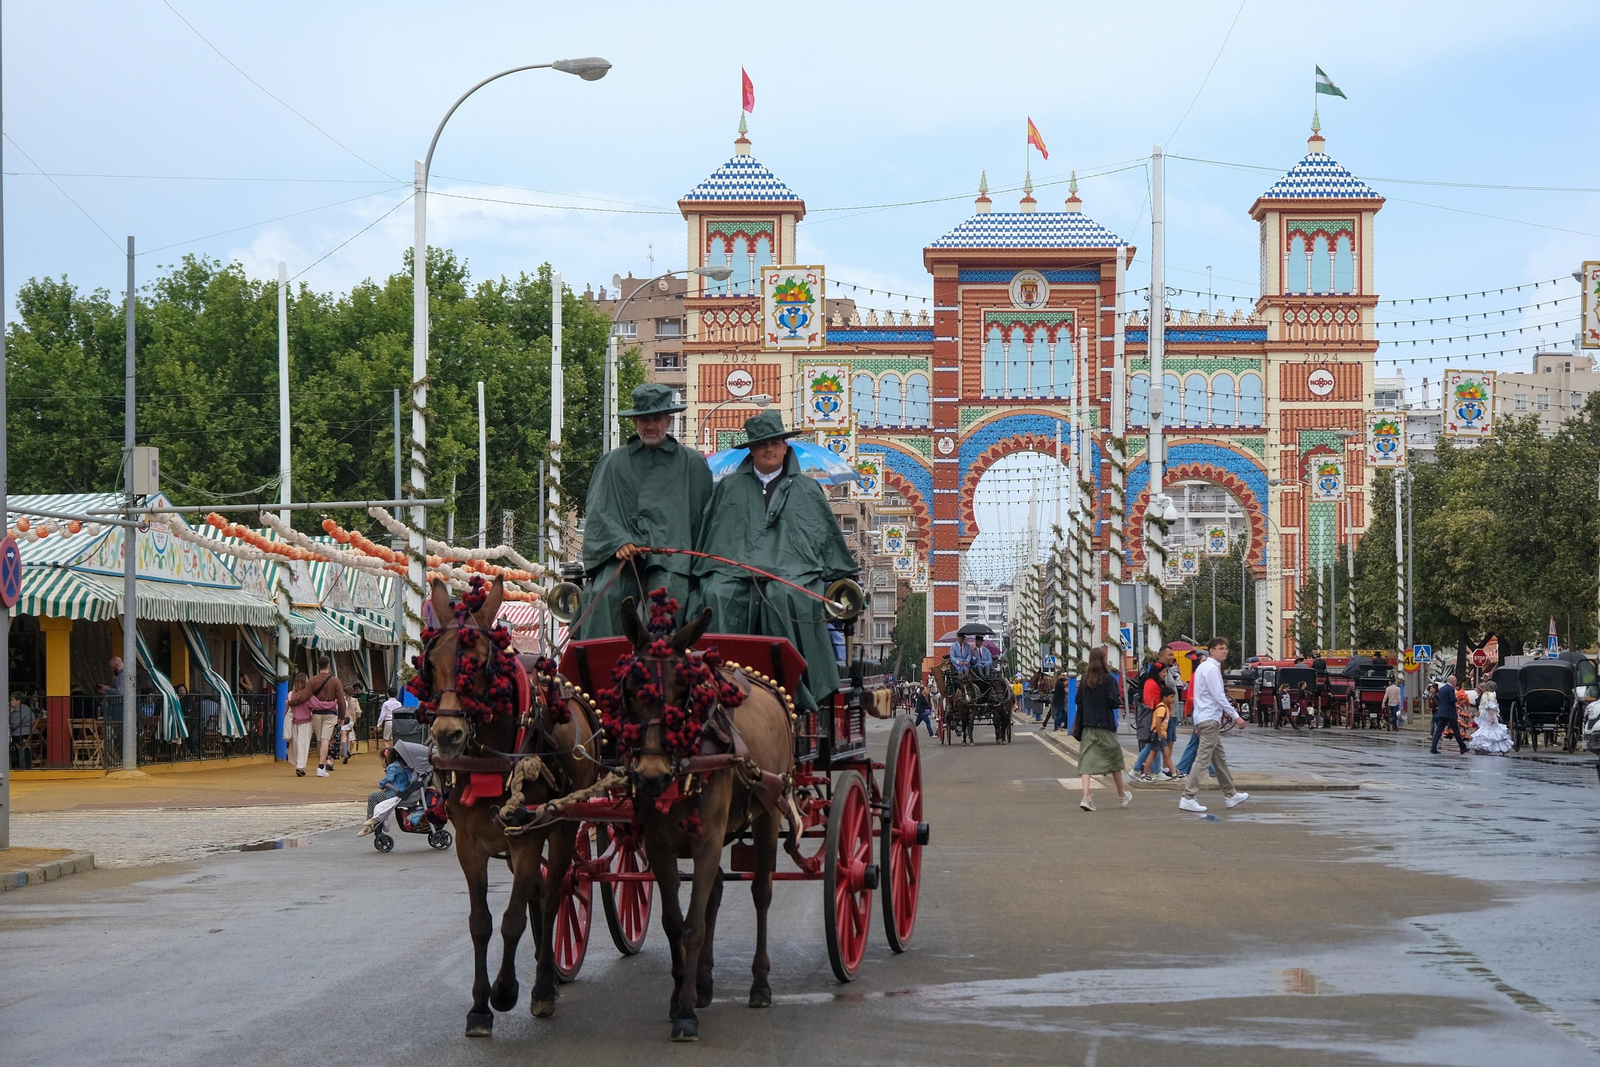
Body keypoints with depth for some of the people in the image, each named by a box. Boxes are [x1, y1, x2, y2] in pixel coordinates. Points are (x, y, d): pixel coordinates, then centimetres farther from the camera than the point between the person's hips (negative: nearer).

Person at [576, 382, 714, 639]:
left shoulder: (693, 464, 17)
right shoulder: (613, 462, 18)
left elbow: (705, 513, 18)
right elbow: (597, 511, 10)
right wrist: (620, 542, -8)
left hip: (670, 553, -1)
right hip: (620, 551, 1)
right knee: (605, 596, -26)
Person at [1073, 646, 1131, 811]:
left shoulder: (1084, 679, 3)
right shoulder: (1108, 679, -10)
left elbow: (1078, 701, 6)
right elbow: (1114, 702, -15)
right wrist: (1119, 700, 6)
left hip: (1087, 725, 3)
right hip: (1105, 725, -3)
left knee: (1087, 760, -1)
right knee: (1114, 759, 13)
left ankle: (1086, 796, -18)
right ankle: (1122, 796, 26)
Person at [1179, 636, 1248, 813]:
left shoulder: (1203, 667, 17)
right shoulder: (1211, 669, -14)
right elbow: (1219, 697, -19)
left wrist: (1198, 723, 24)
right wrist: (1236, 717, -16)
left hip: (1204, 718, 11)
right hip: (1210, 719, -11)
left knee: (1219, 758, 16)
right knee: (1203, 758, -11)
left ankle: (1231, 795, 25)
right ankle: (1188, 798, -14)